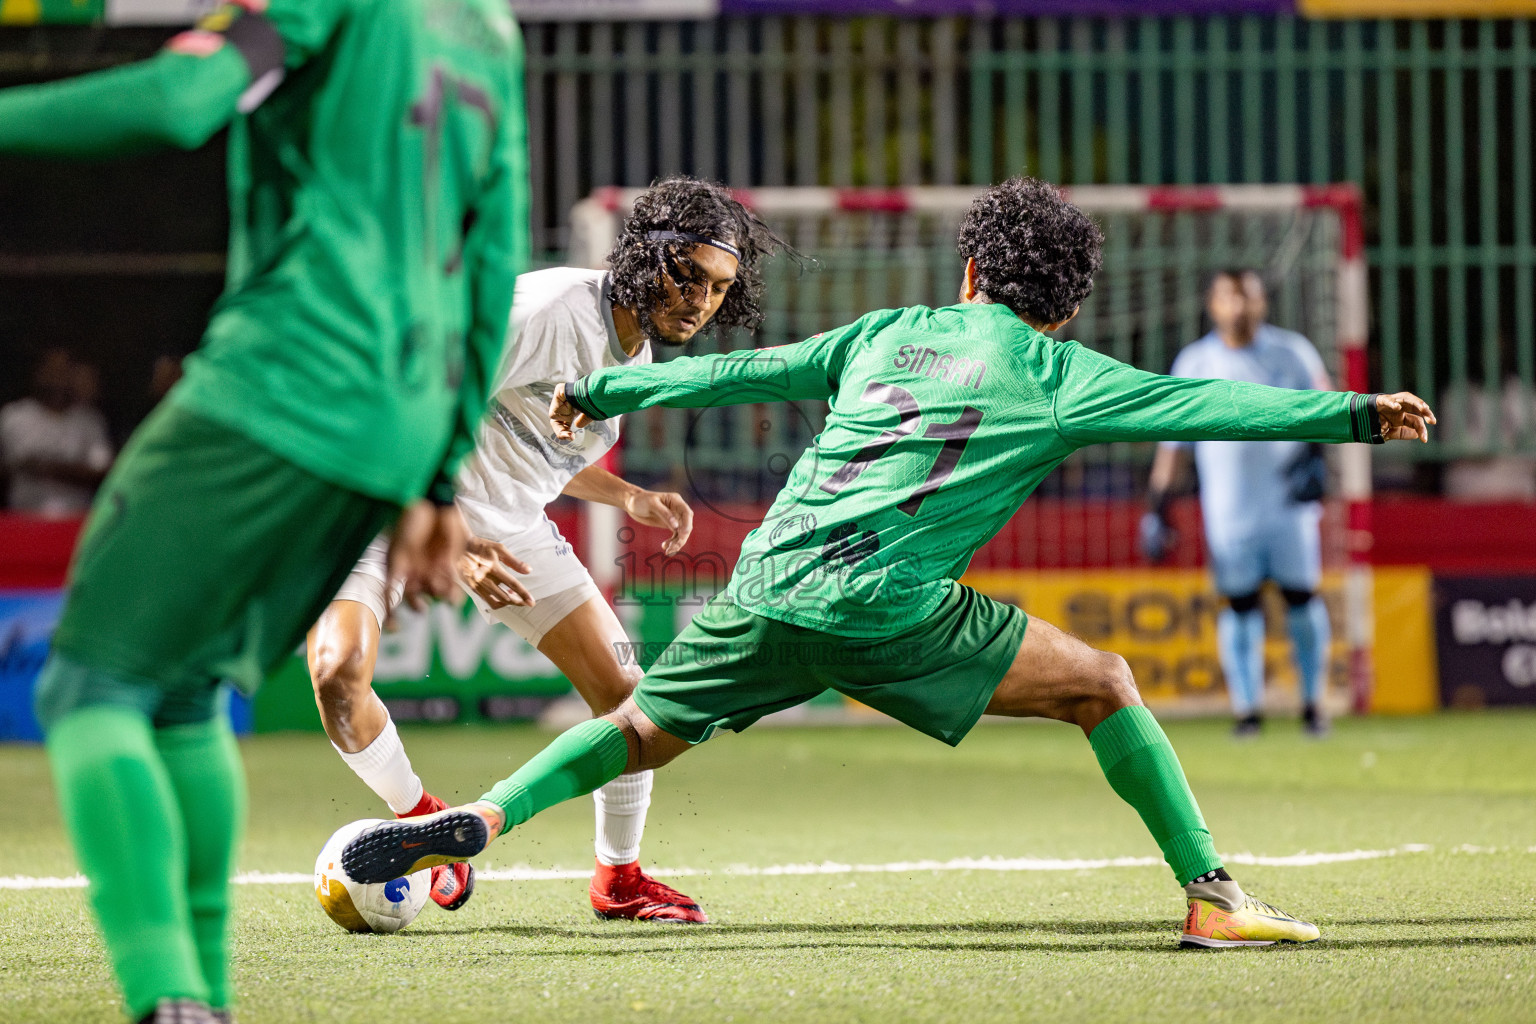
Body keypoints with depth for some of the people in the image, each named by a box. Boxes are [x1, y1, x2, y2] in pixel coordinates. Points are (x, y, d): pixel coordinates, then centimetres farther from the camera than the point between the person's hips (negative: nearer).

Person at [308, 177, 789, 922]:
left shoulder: (639, 350, 4)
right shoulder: (551, 310, -26)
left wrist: (631, 499, 6)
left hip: (506, 522, 7)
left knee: (622, 689, 0)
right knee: (338, 670, -29)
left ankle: (618, 877, 21)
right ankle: (424, 823, -3)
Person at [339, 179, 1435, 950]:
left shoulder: (889, 332, 19)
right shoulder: (1056, 375, 7)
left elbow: (740, 372, 24)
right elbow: (1208, 403, 2)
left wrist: (602, 389, 35)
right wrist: (1354, 414, 5)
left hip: (769, 585, 4)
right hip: (887, 609, -4)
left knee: (648, 729, 21)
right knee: (1103, 685, 6)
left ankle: (482, 818, 1)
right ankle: (1212, 895, -1)